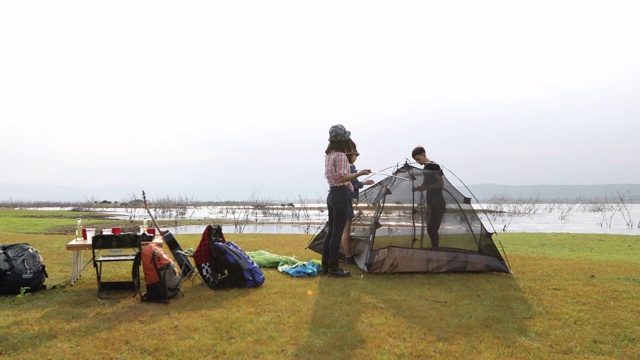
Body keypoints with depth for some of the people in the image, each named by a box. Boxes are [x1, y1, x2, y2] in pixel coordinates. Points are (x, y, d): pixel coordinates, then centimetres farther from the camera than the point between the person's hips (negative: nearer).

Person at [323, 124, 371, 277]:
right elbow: (341, 178, -22)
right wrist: (359, 173, -24)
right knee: (337, 234, -3)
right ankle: (333, 267, 4)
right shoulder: (341, 156, -14)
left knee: (330, 232, 13)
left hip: (332, 194, 9)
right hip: (341, 195, -9)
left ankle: (325, 266, 18)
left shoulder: (328, 155, 13)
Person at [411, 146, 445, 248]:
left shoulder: (434, 166, -12)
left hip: (437, 204, -9)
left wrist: (424, 187, -20)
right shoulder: (426, 168, 14)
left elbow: (441, 183, -16)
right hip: (430, 204, 9)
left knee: (432, 230, -11)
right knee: (431, 230, 12)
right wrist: (418, 188, 2)